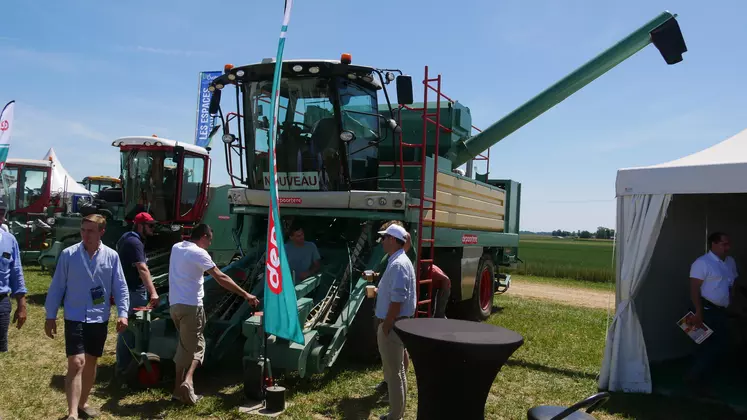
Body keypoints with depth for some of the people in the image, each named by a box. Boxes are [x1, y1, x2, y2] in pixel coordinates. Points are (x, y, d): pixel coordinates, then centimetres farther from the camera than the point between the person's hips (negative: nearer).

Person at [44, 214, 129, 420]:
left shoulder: (111, 256, -3)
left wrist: (122, 313, -9)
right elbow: (57, 287, 0)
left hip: (99, 319, 3)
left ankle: (83, 403, 34)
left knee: (91, 363, 15)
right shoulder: (68, 254, -6)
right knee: (76, 363, -12)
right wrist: (50, 316, 1)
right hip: (75, 318, -2)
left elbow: (120, 288, 1)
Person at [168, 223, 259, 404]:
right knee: (194, 345, 2)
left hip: (174, 304, 7)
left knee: (185, 345, 16)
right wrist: (245, 295, -16)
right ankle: (187, 380, -19)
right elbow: (221, 278, -17)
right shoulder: (199, 253, -13)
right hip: (191, 306, -7)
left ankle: (179, 388, 17)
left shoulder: (176, 248, 11)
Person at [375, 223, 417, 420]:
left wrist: (386, 326, -20)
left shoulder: (398, 264, -21)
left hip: (392, 326, -10)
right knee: (398, 371, 18)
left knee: (393, 374, -1)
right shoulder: (397, 261, 12)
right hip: (394, 323, 10)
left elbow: (397, 300, -25)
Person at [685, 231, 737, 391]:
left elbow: (733, 284, 22)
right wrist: (698, 312, -24)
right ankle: (694, 377, 6)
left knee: (722, 345, 10)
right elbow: (694, 289, -18)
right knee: (709, 345, -6)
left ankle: (701, 375, 21)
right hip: (707, 310, -8)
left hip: (721, 310, 8)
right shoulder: (702, 263, -13)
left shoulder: (730, 262, 13)